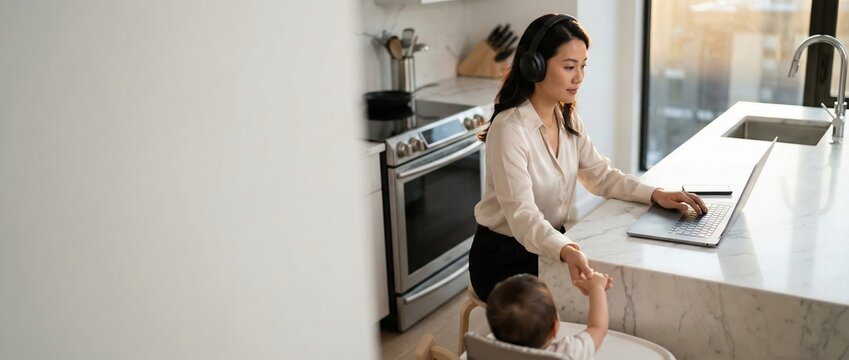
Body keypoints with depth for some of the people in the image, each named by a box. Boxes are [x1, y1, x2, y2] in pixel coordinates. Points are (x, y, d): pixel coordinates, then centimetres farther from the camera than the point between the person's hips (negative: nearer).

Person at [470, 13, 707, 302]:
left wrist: (655, 194, -10)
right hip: (503, 260, -7)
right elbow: (522, 215, -32)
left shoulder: (568, 120, 2)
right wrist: (566, 251, -49)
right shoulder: (509, 129, -24)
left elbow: (601, 176, 6)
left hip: (552, 244, 7)